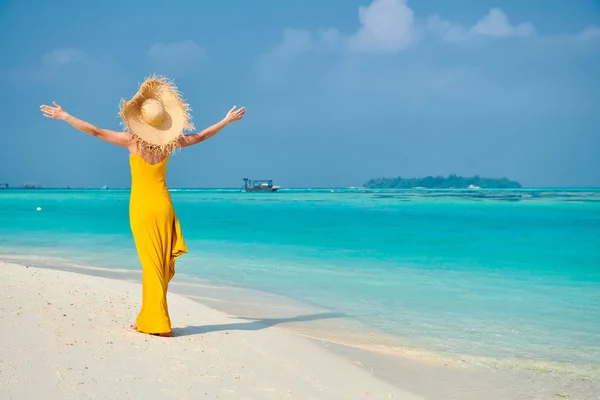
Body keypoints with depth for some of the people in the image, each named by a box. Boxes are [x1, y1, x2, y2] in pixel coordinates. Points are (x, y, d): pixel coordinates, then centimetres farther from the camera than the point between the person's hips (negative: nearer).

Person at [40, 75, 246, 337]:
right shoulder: (169, 142, -2)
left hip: (141, 206, -2)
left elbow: (94, 131, -9)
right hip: (163, 205, 2)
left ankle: (157, 323, 3)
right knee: (162, 264, 9)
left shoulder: (132, 140, -11)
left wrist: (64, 116, 0)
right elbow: (201, 137, 11)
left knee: (152, 264, 1)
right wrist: (227, 120, 24)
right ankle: (148, 318, 15)